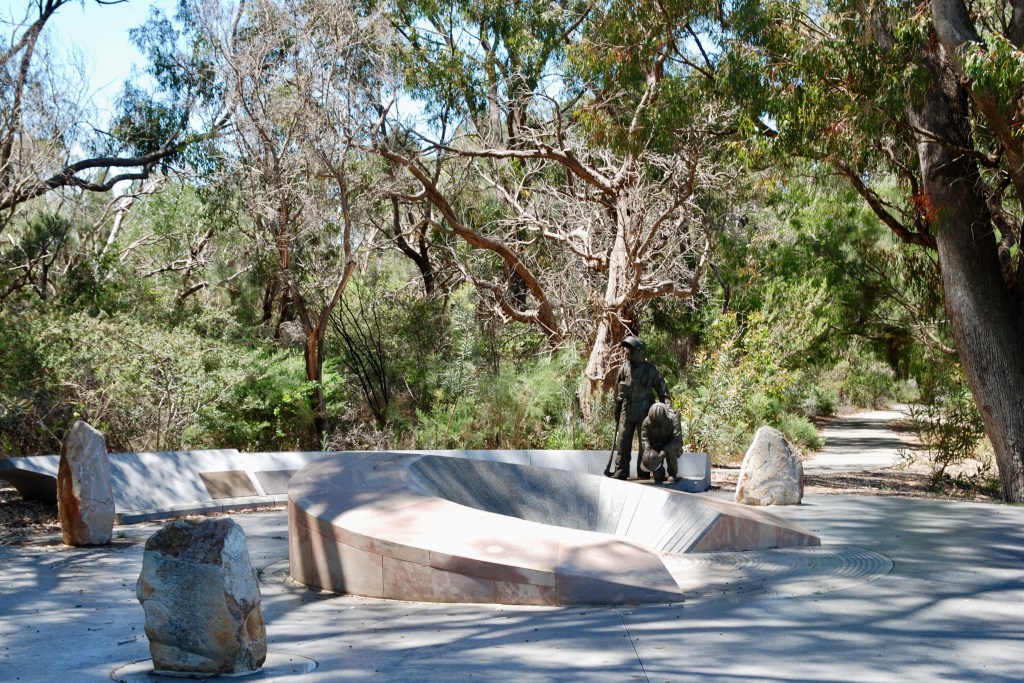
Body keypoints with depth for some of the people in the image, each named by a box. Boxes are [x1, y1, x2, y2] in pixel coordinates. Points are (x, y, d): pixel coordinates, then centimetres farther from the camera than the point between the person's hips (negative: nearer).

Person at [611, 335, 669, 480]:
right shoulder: (625, 367, 5)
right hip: (627, 411, 2)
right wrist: (616, 410, 13)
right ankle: (621, 471, 4)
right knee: (623, 442, 0)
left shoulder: (651, 369, -2)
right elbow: (619, 390, 13)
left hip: (644, 411, -2)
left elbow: (662, 390, 2)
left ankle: (643, 472, 10)